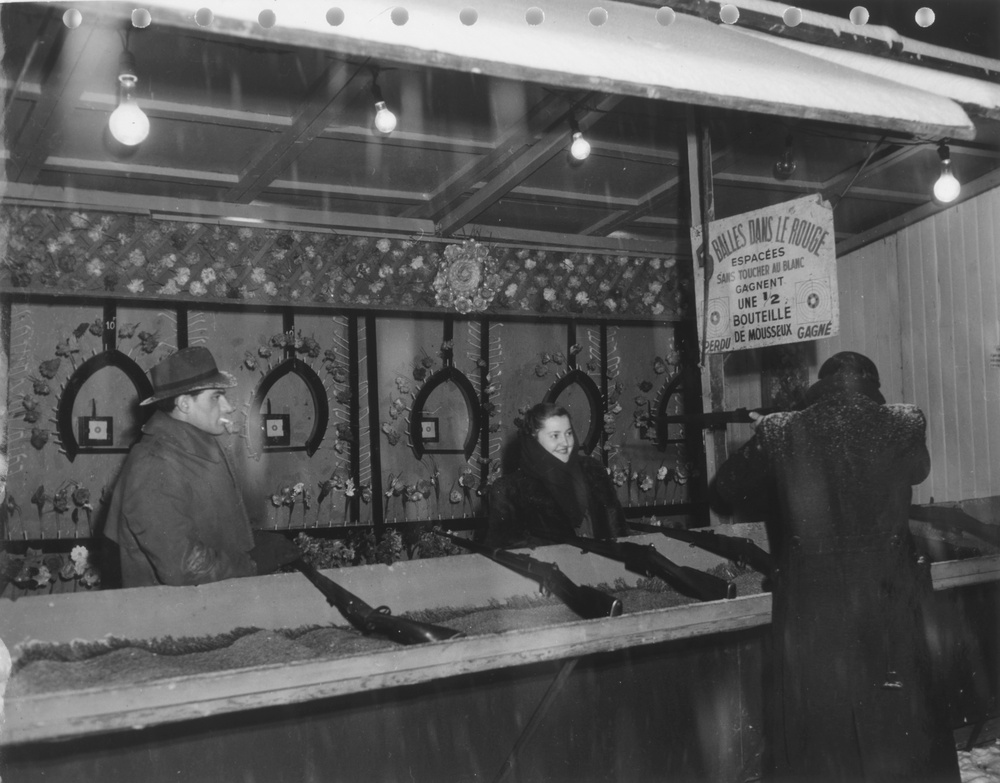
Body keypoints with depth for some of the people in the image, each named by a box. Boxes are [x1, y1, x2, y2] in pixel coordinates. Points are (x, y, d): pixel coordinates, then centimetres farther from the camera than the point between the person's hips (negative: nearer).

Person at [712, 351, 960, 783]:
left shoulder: (779, 434, -7)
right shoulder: (904, 426, -5)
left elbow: (725, 490, 5)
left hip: (809, 615, 0)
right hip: (887, 608, 1)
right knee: (901, 734, 17)